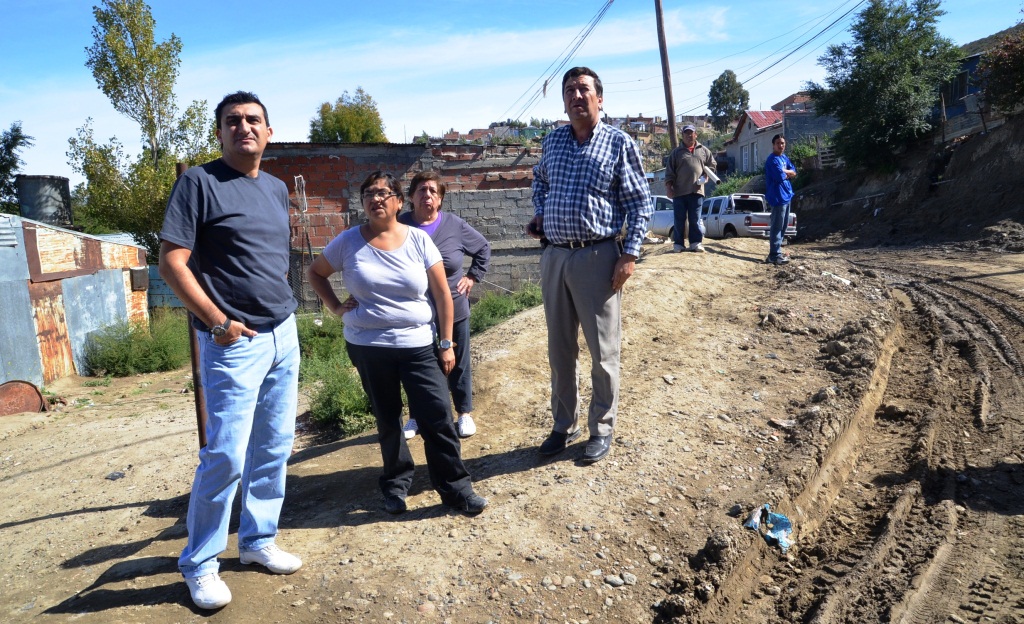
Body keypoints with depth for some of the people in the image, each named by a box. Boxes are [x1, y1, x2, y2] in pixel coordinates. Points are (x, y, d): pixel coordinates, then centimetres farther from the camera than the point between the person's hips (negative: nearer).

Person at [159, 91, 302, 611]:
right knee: (225, 457, -4)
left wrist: (283, 311, 15)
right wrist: (217, 321, -16)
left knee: (274, 448, 12)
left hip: (283, 335, 7)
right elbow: (171, 261, -12)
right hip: (234, 341, -7)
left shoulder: (277, 189, 14)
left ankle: (258, 541, 29)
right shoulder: (199, 182, -7)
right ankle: (199, 565, 15)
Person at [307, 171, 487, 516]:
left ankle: (456, 488, 10)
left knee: (437, 417, -3)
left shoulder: (418, 239, -4)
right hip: (368, 348, 1)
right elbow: (315, 272, 13)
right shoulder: (348, 241, -2)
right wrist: (337, 308, 1)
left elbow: (442, 293, -2)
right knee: (387, 419, 14)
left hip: (419, 346, 0)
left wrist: (446, 343, -4)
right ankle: (396, 483, 32)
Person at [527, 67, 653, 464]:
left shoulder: (619, 143, -2)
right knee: (559, 349, 12)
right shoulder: (552, 142, 12)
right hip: (554, 257, 5)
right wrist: (539, 214, 13)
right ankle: (564, 425, 27)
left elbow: (640, 203, -3)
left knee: (603, 351, 4)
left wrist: (630, 254, -12)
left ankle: (602, 429, 20)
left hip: (597, 258, -4)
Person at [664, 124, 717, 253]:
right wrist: (668, 186, -6)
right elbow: (669, 172, 4)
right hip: (679, 192, -1)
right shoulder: (676, 152, 8)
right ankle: (679, 244, 8)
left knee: (695, 220, 3)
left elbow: (713, 165, 19)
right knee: (679, 220, 2)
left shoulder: (704, 151, 14)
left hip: (696, 191, 1)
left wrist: (706, 175, 1)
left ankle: (696, 243, 8)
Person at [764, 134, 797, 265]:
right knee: (777, 227, -9)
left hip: (786, 195, 10)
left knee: (783, 226, 15)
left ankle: (776, 251, 23)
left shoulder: (785, 157, 15)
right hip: (777, 197, -10)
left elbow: (794, 172, 10)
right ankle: (774, 255, -7)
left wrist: (784, 171, -10)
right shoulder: (772, 160, -14)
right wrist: (787, 174, -3)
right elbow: (780, 176, -24)